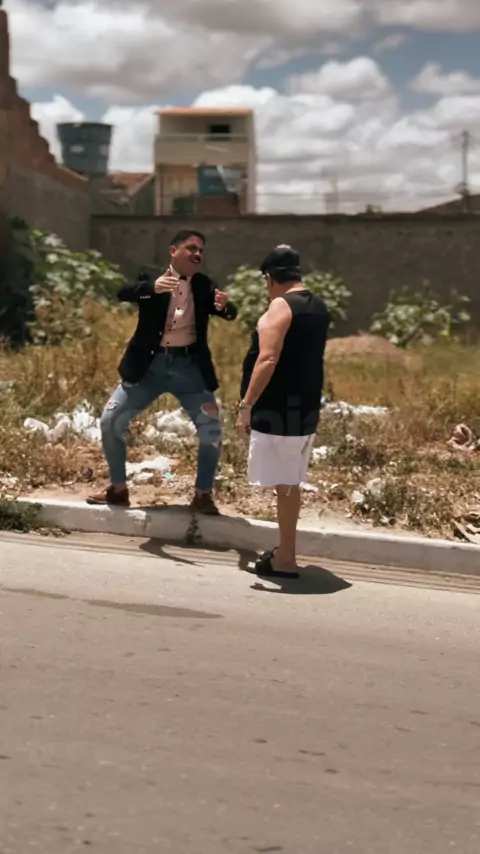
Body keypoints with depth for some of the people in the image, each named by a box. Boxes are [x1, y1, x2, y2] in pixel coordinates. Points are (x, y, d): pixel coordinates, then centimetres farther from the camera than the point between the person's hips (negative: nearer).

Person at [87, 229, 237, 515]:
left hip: (189, 366, 1)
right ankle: (119, 489, 12)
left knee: (211, 428, -7)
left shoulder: (204, 285, 4)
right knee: (111, 421, -3)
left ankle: (203, 494, 8)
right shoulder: (151, 280, -2)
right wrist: (152, 287, -41)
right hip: (151, 364, -1)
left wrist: (224, 305, -34)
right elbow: (124, 293, -22)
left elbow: (230, 314, -9)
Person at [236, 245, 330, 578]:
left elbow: (268, 359, -23)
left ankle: (285, 560, 1)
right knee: (291, 484, 17)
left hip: (280, 411, -9)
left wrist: (247, 405, -22)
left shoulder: (281, 306, -14)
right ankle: (286, 552, 26)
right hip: (306, 408, 9)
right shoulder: (318, 306, 12)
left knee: (284, 485, -4)